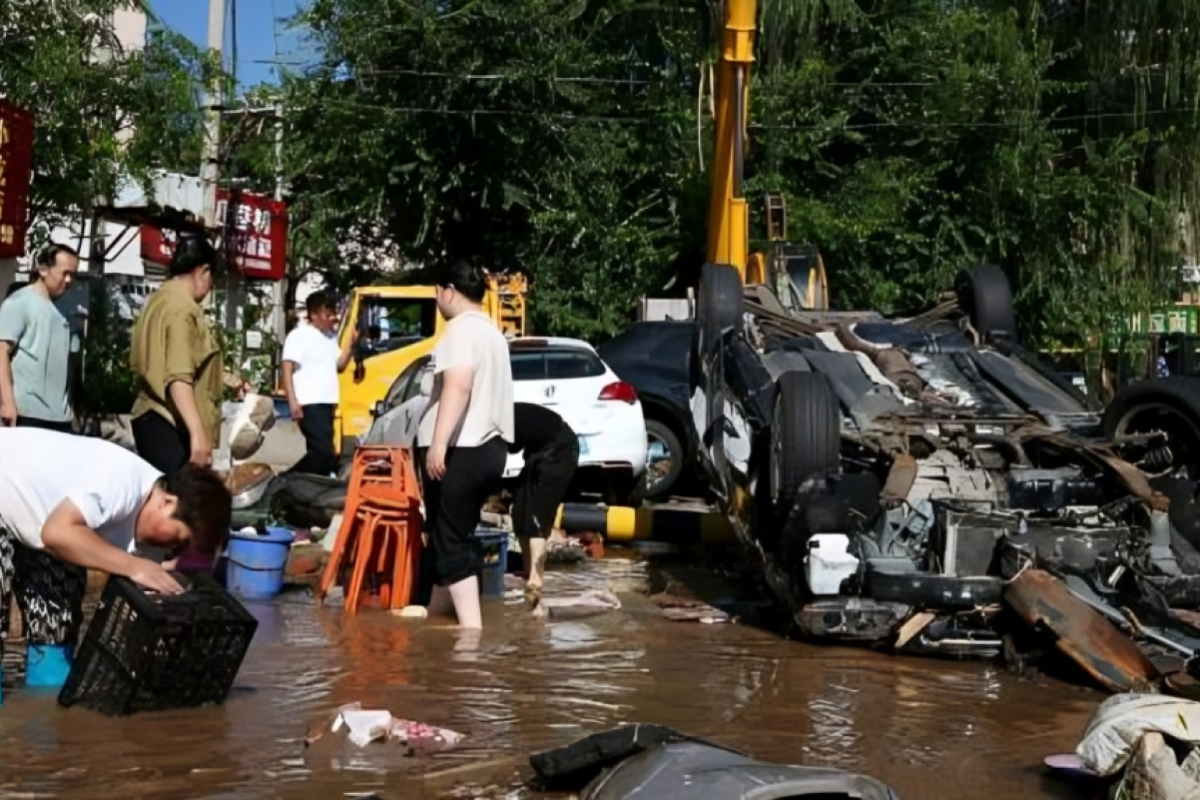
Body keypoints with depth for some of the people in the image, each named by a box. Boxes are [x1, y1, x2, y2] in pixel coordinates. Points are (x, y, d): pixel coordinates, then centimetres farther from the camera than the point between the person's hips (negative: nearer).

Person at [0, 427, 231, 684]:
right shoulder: (123, 479, -34)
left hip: (31, 522, 8)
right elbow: (57, 532, -40)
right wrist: (134, 566, -37)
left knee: (57, 626, 6)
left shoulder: (152, 532, -8)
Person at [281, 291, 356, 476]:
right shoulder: (299, 335, -7)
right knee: (323, 452, -16)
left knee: (320, 451, 10)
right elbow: (287, 369, -11)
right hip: (310, 405, -9)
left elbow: (339, 365, 19)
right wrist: (293, 402, -19)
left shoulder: (330, 337, 17)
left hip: (327, 403, 9)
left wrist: (350, 344, 4)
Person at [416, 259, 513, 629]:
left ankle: (472, 629, -14)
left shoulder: (462, 327, -12)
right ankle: (437, 613, 29)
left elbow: (458, 385, -25)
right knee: (455, 535, 18)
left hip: (459, 449, -10)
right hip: (488, 447, 10)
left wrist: (438, 443, -30)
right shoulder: (491, 331, 20)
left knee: (450, 541, -8)